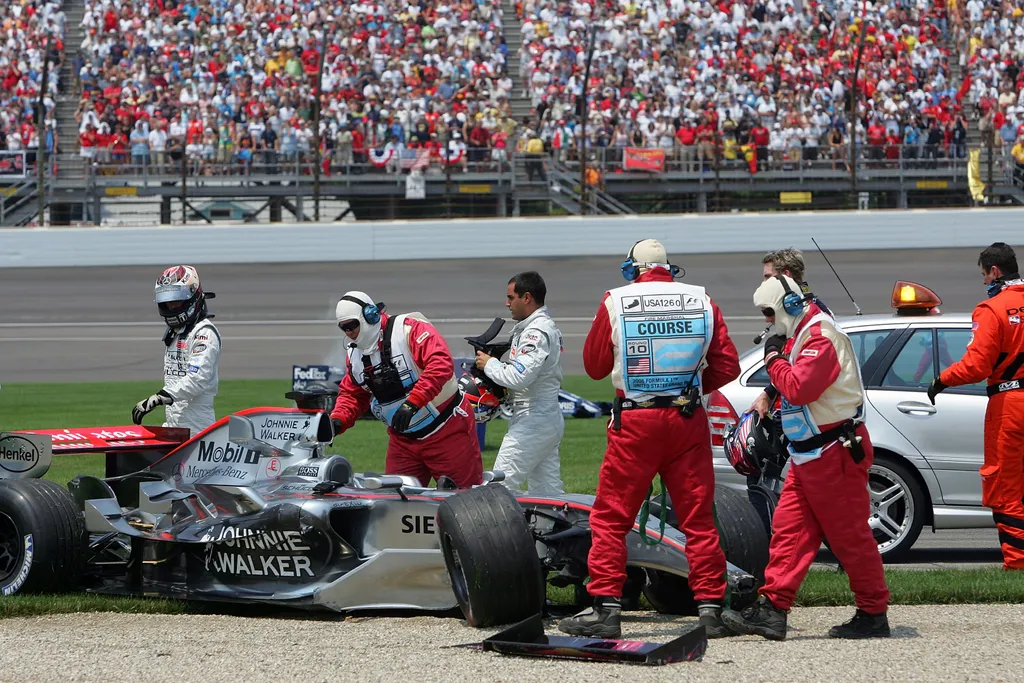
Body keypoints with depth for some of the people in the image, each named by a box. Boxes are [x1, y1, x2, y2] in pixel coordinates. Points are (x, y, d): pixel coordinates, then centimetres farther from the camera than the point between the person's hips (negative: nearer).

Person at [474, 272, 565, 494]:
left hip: (532, 420, -11)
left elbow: (518, 377, -26)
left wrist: (489, 364, -11)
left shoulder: (537, 332, -17)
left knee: (501, 488, -9)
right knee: (548, 491, 10)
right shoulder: (547, 326, 16)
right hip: (550, 418, 11)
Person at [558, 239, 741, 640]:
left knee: (610, 517, 3)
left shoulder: (615, 302, -1)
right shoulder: (701, 302, 4)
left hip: (635, 421, -2)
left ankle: (606, 607, -4)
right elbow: (728, 366, 3)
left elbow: (594, 365, 8)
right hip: (689, 421, 2)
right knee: (698, 518, 8)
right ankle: (710, 608, 6)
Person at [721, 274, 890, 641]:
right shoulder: (801, 336, 16)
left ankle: (874, 615, 5)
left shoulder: (821, 337, -17)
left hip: (835, 454, -10)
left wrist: (774, 359, -12)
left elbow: (799, 388, -26)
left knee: (850, 536, -3)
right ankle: (772, 610, 2)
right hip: (809, 456, 10)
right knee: (790, 530, 4)